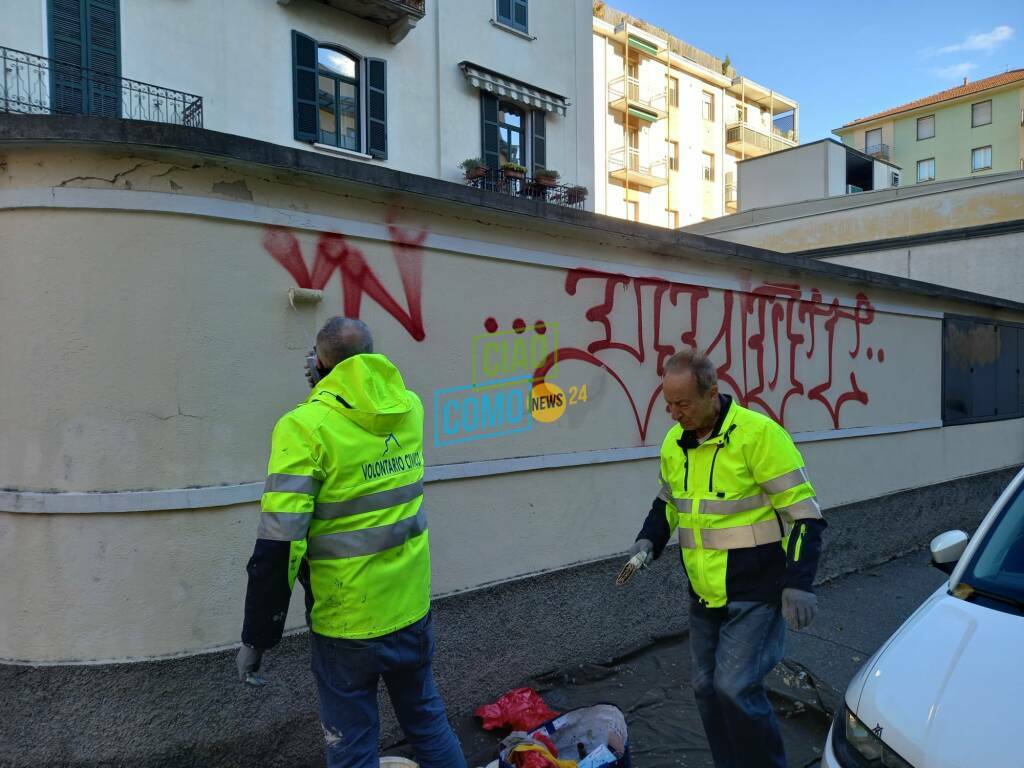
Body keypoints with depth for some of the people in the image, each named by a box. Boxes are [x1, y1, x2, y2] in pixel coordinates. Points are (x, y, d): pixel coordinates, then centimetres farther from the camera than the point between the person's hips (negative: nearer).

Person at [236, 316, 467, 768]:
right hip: (413, 607, 5)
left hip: (348, 621, -5)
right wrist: (326, 394, 29)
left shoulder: (305, 427, -18)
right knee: (427, 720, 24)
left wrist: (257, 637, -10)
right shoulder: (409, 408, -3)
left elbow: (279, 548, -20)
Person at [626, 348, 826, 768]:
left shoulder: (758, 434, -19)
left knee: (735, 687, -9)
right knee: (708, 689, 13)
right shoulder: (674, 443, 3)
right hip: (704, 595, 7)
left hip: (755, 594, -7)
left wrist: (798, 583, -19)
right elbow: (668, 501, 19)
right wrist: (649, 541, 2)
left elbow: (803, 512, -16)